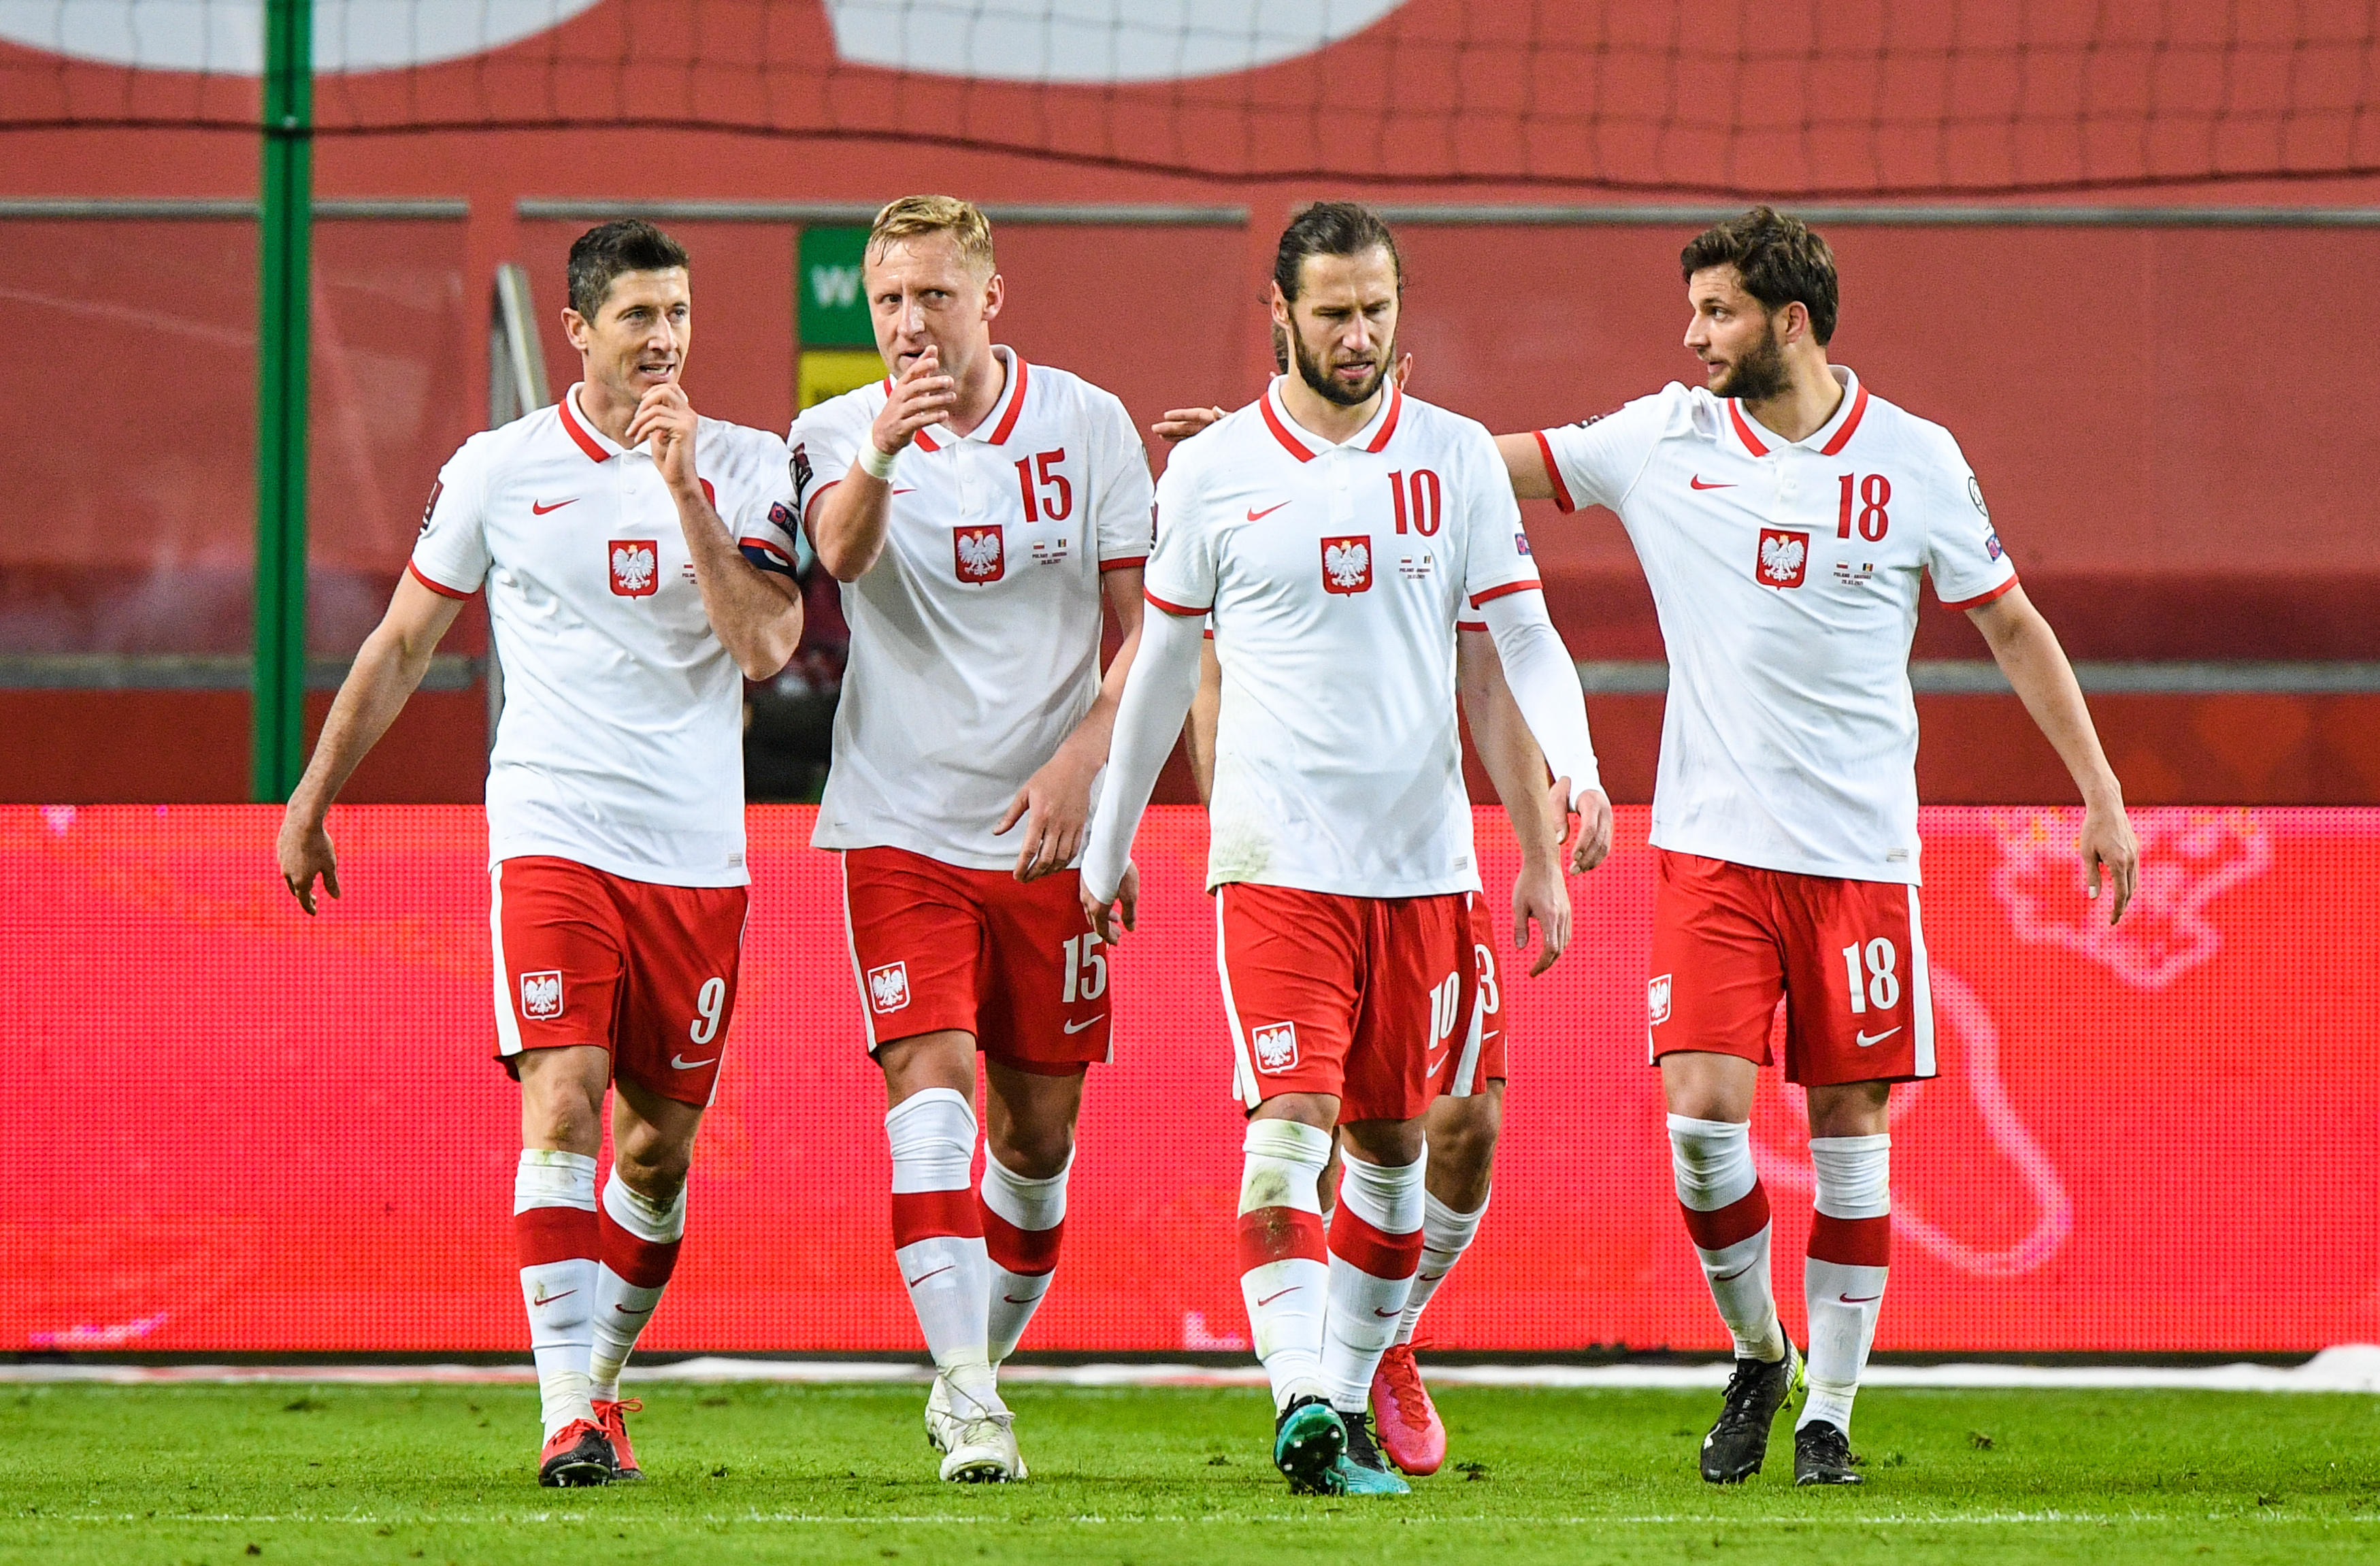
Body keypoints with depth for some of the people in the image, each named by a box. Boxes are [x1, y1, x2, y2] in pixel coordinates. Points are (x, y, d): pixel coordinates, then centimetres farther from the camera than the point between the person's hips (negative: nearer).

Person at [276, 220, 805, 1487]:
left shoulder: (745, 468, 4)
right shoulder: (498, 470, 3)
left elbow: (765, 645, -9)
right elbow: (403, 642, 14)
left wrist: (683, 488, -15)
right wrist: (311, 800, 15)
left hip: (697, 851, 2)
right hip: (551, 834, -2)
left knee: (660, 1143, 8)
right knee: (562, 1106, -17)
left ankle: (603, 1372, 29)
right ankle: (571, 1415, -21)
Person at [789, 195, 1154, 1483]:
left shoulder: (1085, 424, 1)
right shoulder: (842, 433, -1)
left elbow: (1146, 625, 3)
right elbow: (842, 551, -24)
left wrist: (1080, 762, -12)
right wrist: (881, 451, -45)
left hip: (1049, 832, 2)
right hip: (901, 828, -2)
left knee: (1037, 1127, 7)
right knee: (930, 1085, -17)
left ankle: (979, 1363, 26)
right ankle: (968, 1403, -20)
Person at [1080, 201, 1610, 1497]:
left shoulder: (1456, 460, 5)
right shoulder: (1211, 475, 2)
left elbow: (1524, 636, 5)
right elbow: (1161, 667, 12)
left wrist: (1575, 765, -13)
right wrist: (1107, 846, 16)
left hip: (1424, 857, 3)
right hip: (1276, 856, -3)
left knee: (1392, 1140, 8)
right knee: (1288, 1125, -16)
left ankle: (1349, 1399, 18)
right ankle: (1300, 1401, -27)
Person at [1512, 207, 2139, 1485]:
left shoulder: (1914, 460, -2)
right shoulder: (1665, 440, 2)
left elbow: (2012, 625, 7)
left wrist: (2100, 791, 4)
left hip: (1859, 847, -1)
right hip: (1711, 844, 1)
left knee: (1851, 1126, 1)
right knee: (1700, 1112, -10)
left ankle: (1830, 1408, 12)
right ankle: (1755, 1351, 14)